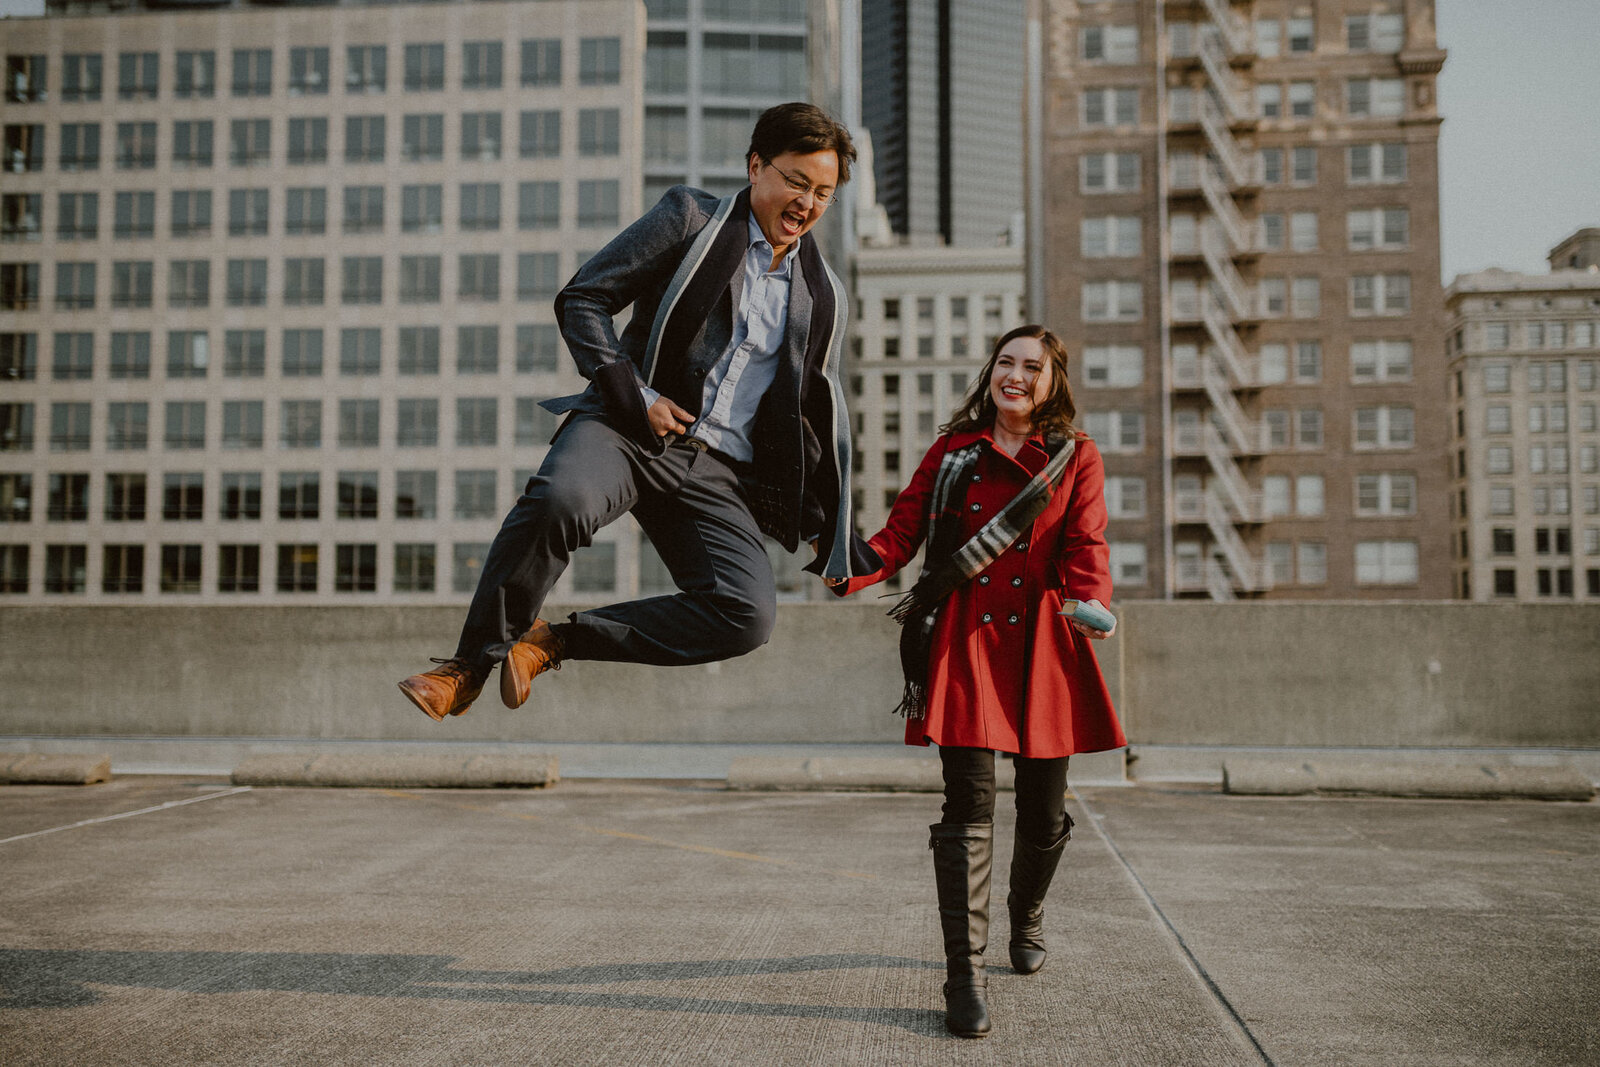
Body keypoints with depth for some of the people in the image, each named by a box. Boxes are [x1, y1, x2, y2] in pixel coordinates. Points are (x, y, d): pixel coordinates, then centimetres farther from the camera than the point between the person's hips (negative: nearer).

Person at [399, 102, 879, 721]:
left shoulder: (825, 298, 18)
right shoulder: (689, 219, 7)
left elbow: (817, 418, 26)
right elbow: (580, 300, 2)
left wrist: (831, 532, 23)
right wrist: (635, 396, -10)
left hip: (719, 472, 3)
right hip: (628, 427, -3)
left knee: (748, 614, -22)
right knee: (560, 499, -37)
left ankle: (555, 641, -9)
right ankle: (471, 664, -15)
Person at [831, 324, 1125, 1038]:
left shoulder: (1077, 459, 9)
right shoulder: (952, 452, 10)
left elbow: (1086, 549, -2)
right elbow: (901, 532, 4)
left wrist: (1091, 602, -23)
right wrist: (851, 569, -16)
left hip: (1041, 642, 1)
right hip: (964, 638, -1)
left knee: (1043, 808, 8)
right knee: (969, 803, -9)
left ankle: (1027, 911, 40)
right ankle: (965, 975, -3)